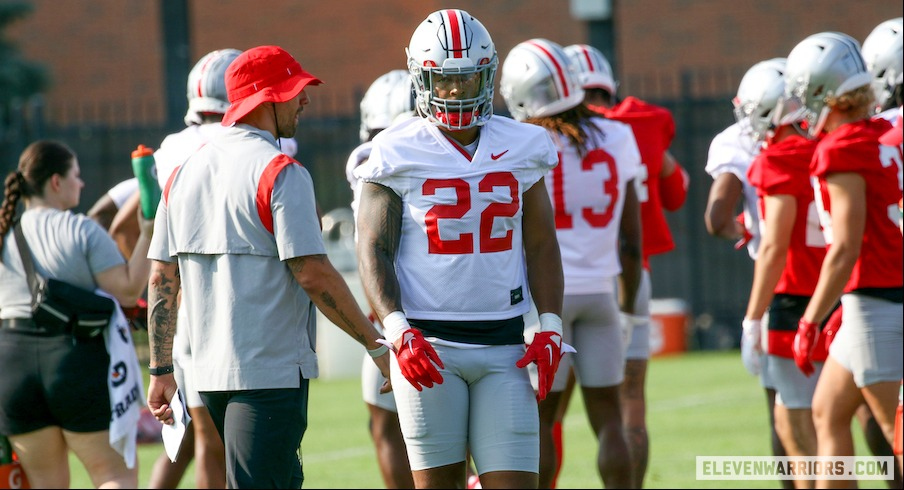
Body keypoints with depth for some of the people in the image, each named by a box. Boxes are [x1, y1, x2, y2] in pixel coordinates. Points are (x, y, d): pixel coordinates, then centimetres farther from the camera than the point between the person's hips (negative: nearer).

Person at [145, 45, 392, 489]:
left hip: (210, 372, 8)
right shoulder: (279, 173, -12)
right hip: (272, 372, -8)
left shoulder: (185, 173, 11)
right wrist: (376, 344, -8)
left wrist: (161, 369, 17)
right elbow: (313, 274, -16)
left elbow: (162, 278, 12)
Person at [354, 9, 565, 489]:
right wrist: (397, 331, -19)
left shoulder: (519, 149, 7)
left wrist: (550, 327, 0)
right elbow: (374, 252, -5)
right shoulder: (398, 155, -3)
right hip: (427, 343, -2)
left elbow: (541, 246, 11)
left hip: (503, 343, 3)